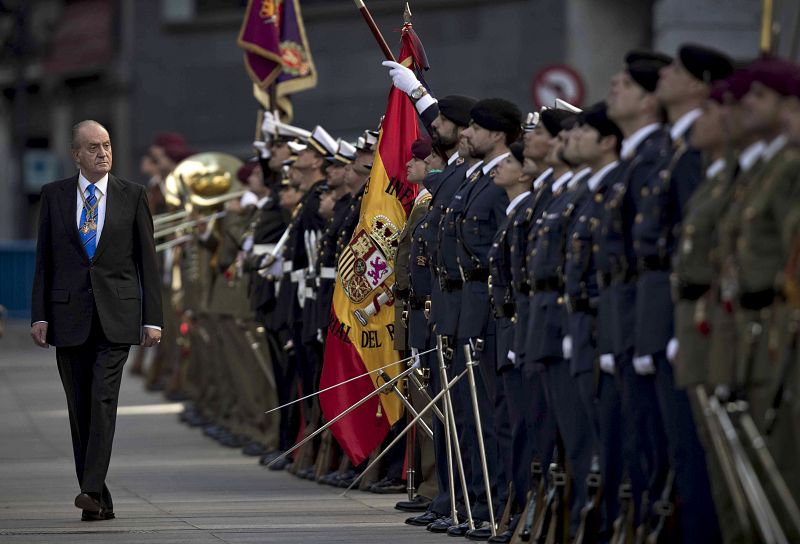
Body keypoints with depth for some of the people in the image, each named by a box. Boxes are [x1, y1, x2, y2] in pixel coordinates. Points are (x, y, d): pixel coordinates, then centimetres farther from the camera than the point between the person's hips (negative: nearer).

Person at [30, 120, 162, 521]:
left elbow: (147, 259, 5)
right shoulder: (54, 195, 7)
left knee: (104, 399, -16)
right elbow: (44, 258, 8)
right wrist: (39, 315, 1)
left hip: (116, 316, -2)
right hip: (68, 316, 2)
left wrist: (152, 319, 0)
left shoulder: (132, 196, 5)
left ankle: (92, 488, -21)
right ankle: (100, 501, 9)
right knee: (80, 409, 3)